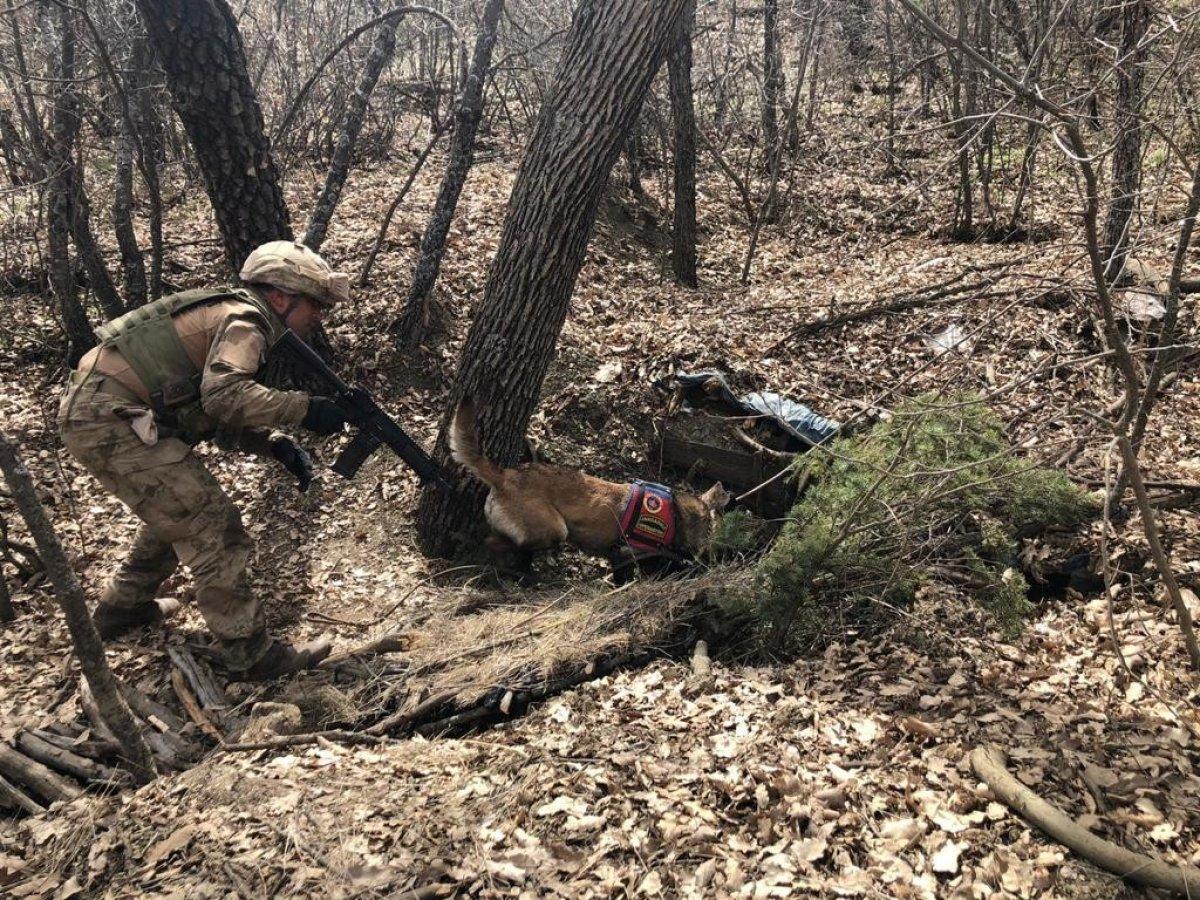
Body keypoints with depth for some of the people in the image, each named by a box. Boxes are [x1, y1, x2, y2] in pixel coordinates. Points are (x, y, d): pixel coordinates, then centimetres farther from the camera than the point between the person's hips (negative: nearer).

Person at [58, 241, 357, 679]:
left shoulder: (232, 318, 18)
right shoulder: (245, 321, -11)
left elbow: (222, 418, 17)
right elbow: (225, 395, -30)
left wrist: (278, 445, 2)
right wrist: (305, 408, -23)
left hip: (94, 413, 10)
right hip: (111, 422, -10)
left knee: (176, 511, 26)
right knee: (213, 529, -7)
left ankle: (121, 608, 42)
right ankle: (251, 655, -1)